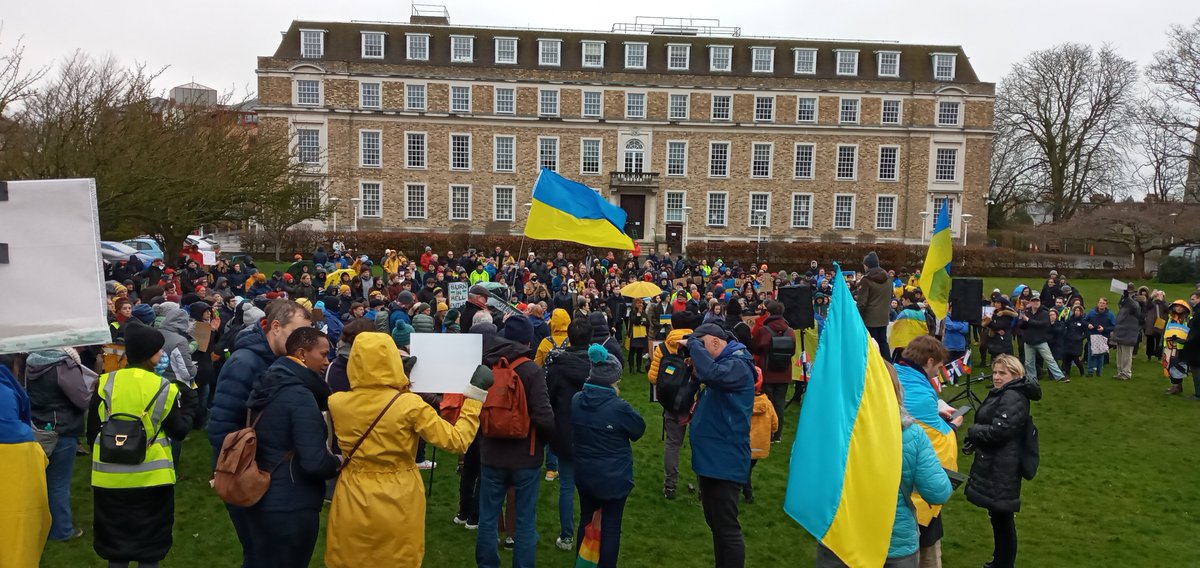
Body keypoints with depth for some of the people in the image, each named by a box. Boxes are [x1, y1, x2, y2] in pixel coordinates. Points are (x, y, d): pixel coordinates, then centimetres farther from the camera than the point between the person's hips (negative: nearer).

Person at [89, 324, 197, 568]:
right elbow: (179, 431, -4)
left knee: (115, 541, 17)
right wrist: (189, 400, 9)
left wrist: (98, 460, 19)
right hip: (151, 477, -2)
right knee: (150, 545, 12)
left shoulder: (105, 383, -4)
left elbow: (93, 430, 3)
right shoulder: (163, 388, -11)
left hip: (110, 476, 3)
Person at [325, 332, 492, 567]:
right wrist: (474, 396, -7)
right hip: (399, 506, -2)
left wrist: (401, 384, 19)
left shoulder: (336, 402, -9)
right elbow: (456, 441, -15)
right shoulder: (410, 405, -19)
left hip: (353, 502, 2)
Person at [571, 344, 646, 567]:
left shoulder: (576, 400, -5)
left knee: (586, 520, 22)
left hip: (584, 474, 6)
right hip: (614, 477, -6)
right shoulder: (618, 407, -25)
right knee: (611, 526, 9)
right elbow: (639, 430, -7)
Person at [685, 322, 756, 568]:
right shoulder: (724, 363, 14)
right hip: (711, 457, 10)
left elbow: (710, 373, -38)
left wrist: (692, 343, -24)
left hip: (725, 461, -10)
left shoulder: (738, 365, -17)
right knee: (715, 522, 21)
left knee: (727, 527, -3)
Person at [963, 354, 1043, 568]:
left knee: (1002, 518, 0)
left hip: (1002, 469, -11)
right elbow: (988, 425, 19)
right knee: (998, 516, 20)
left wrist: (971, 431, -9)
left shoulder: (1013, 398, -18)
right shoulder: (1002, 393, 15)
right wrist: (974, 441, 2)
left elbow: (998, 431, -25)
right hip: (993, 465, 11)